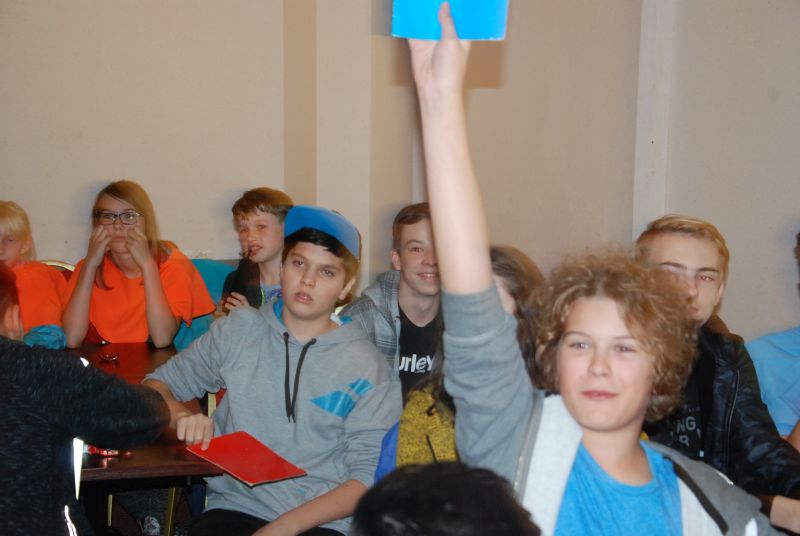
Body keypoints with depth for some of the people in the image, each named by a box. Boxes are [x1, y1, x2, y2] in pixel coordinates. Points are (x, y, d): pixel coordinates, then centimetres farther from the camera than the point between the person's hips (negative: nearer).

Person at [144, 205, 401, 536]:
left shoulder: (367, 368, -1)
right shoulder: (238, 330, 7)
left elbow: (368, 475, -3)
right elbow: (157, 384, 14)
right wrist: (180, 417, -8)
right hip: (235, 506, 2)